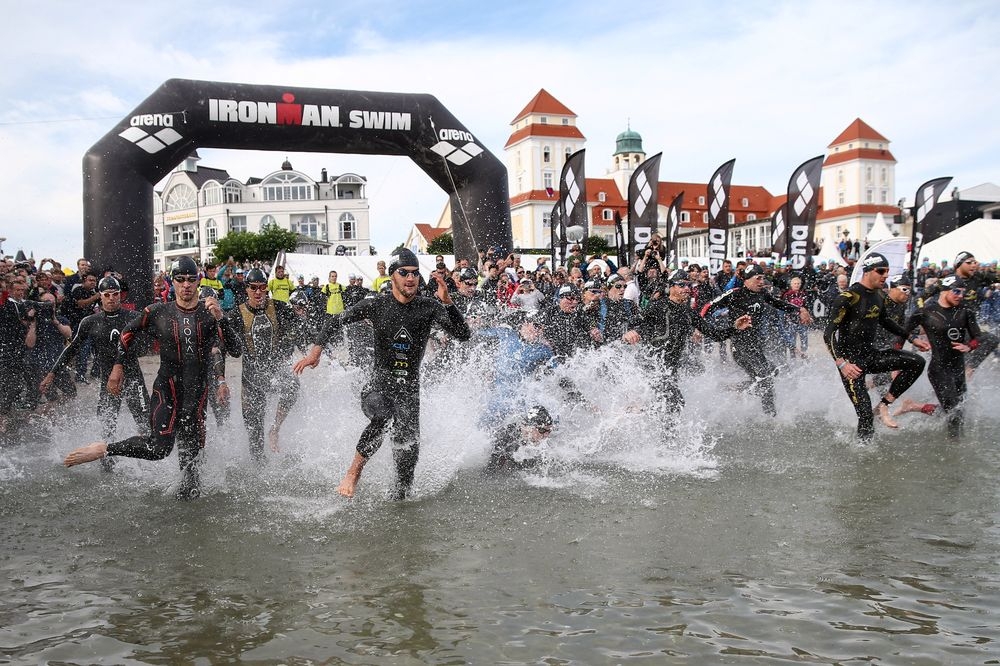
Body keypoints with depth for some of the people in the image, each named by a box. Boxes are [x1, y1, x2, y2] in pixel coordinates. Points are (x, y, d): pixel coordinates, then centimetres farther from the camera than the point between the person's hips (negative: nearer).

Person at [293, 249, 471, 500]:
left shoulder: (430, 307, -3)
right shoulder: (376, 305, -2)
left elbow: (464, 335, -11)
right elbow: (335, 322, 10)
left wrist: (447, 303, -23)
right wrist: (316, 350, 2)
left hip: (410, 385, 1)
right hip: (380, 380, -1)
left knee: (407, 442, -7)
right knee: (381, 416, -32)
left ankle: (402, 493, 15)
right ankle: (353, 473, -17)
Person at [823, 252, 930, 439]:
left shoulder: (879, 296, 7)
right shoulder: (848, 297, -18)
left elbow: (884, 321, 28)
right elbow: (829, 333, -21)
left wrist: (912, 338, 25)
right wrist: (841, 363, -31)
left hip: (871, 355, 8)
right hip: (851, 361, -8)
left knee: (917, 362, -4)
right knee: (866, 416, -13)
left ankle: (883, 405, 0)